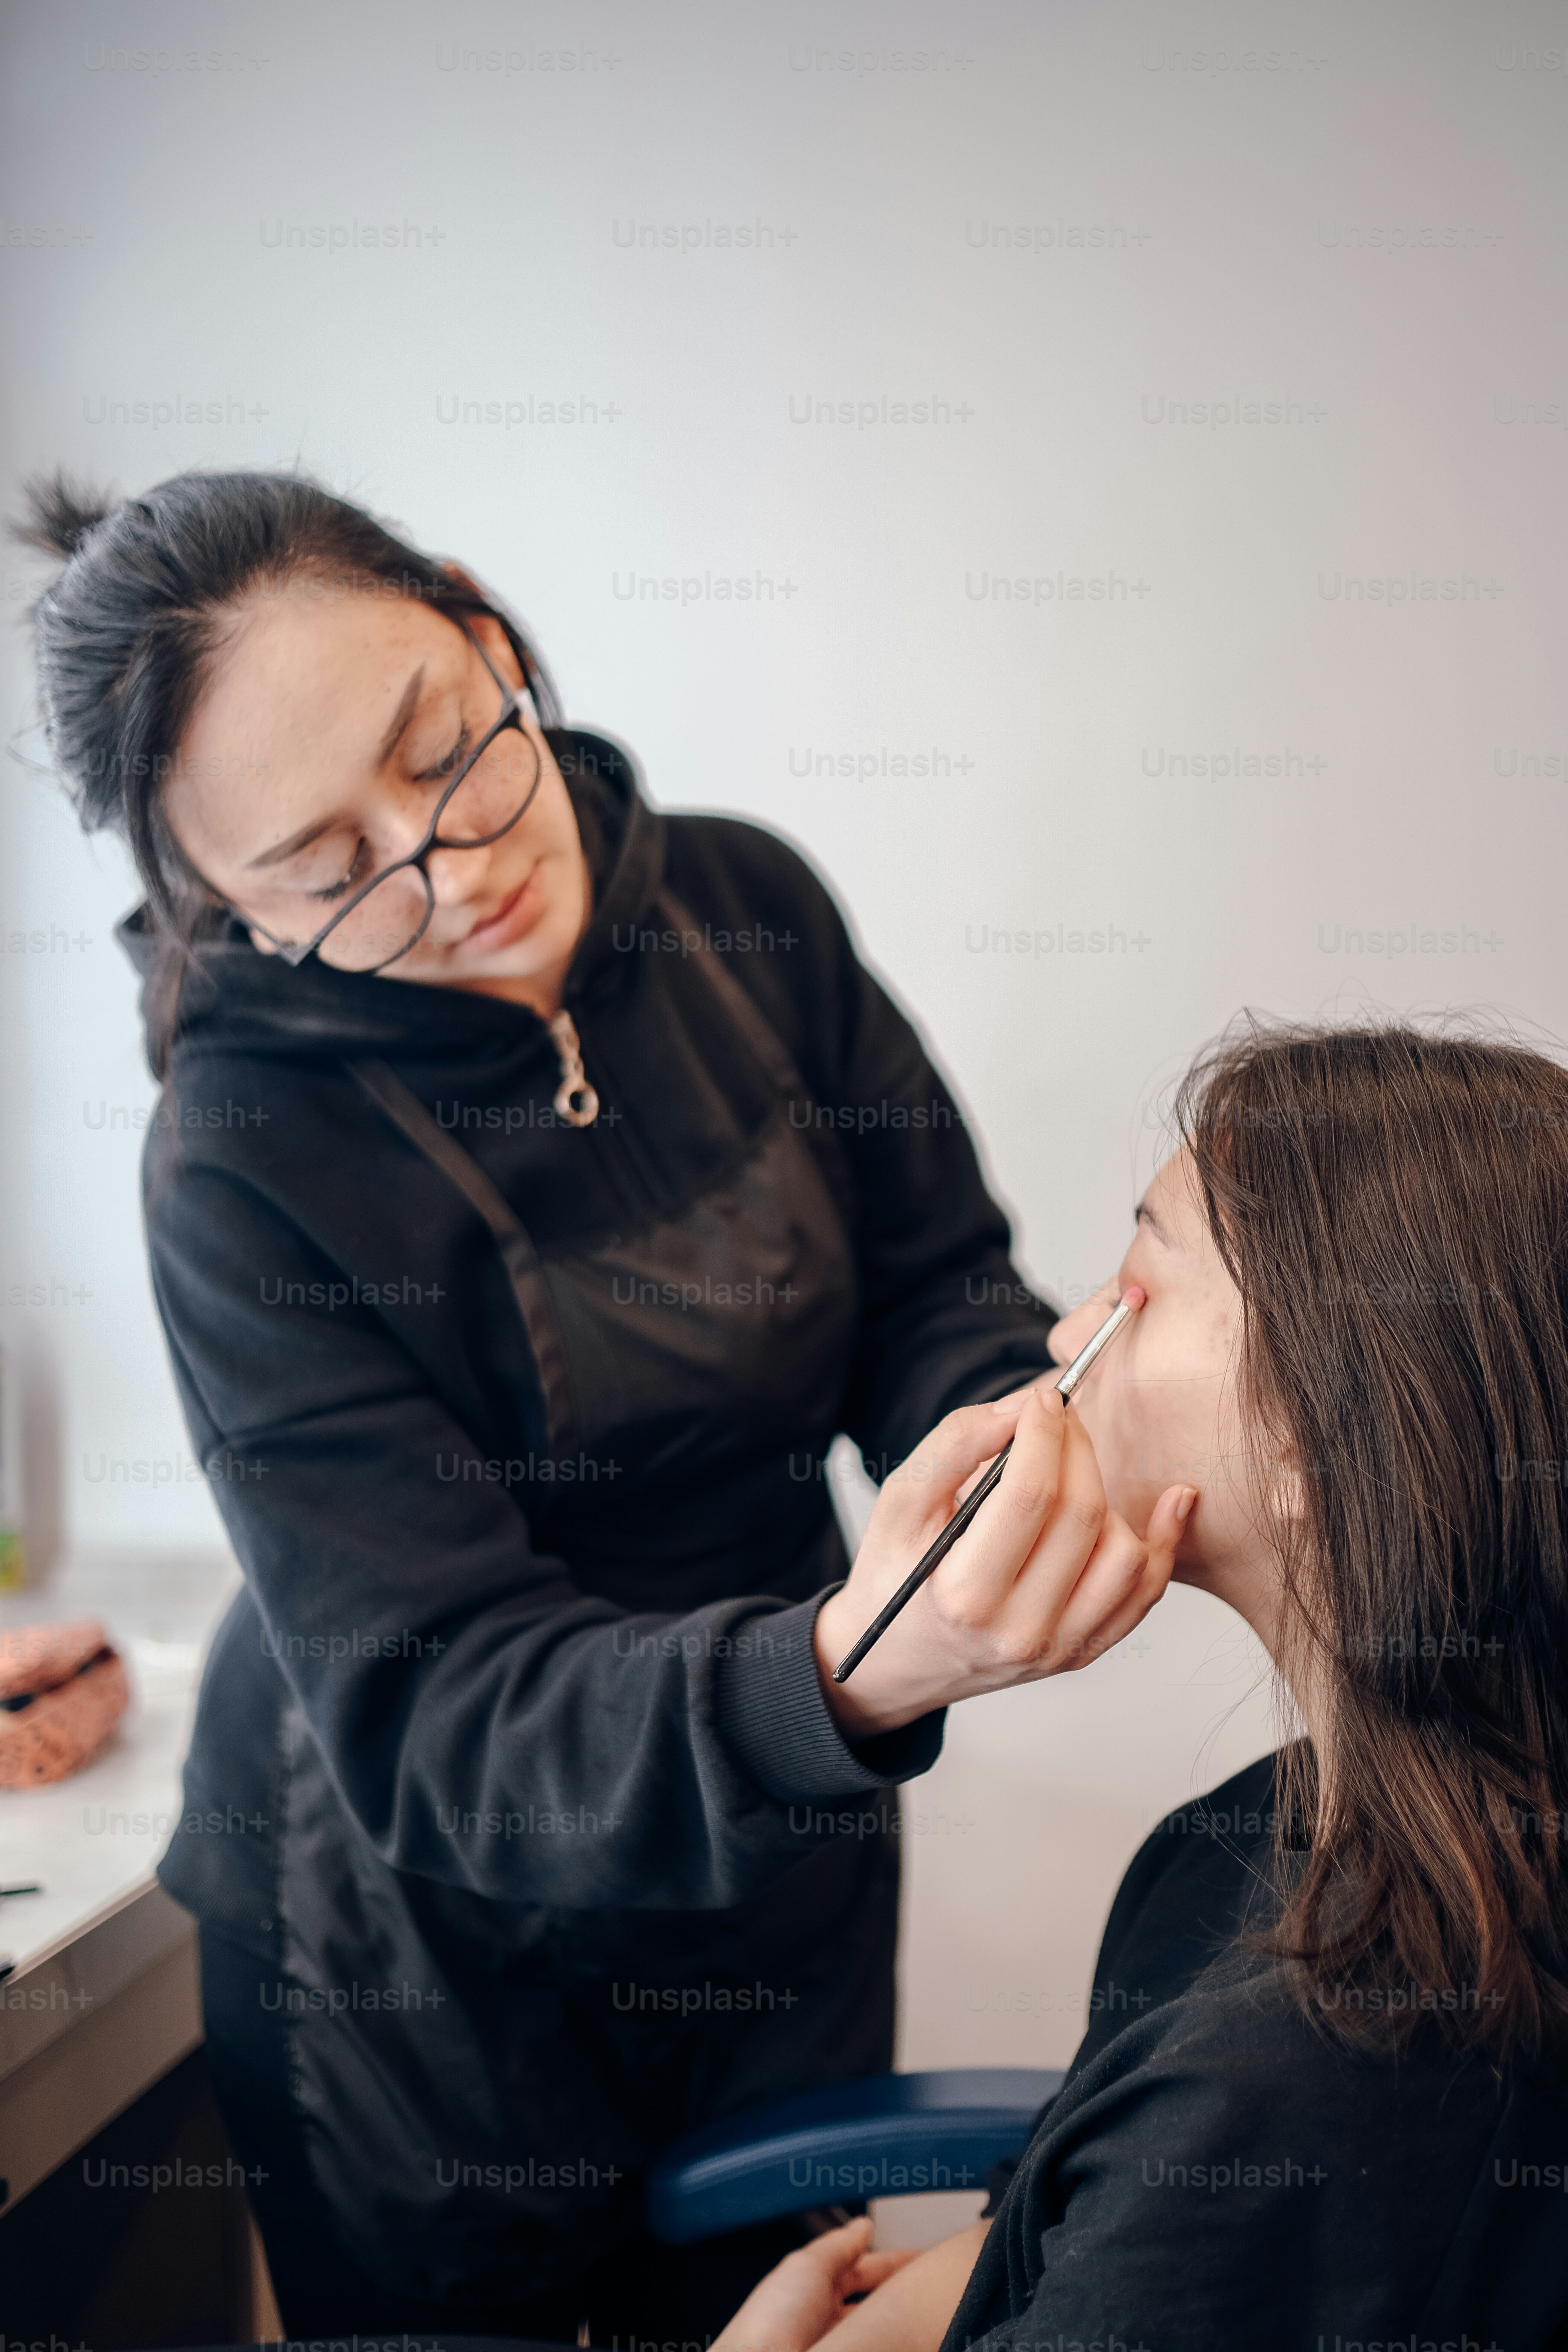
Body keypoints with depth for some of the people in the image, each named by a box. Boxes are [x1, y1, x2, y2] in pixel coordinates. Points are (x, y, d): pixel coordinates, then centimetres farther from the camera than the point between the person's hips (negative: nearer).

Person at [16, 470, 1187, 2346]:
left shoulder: (741, 906, -11)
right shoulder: (252, 1166, -25)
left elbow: (931, 1297, -5)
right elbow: (439, 1727, -29)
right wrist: (849, 1679, -47)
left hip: (782, 1874, 4)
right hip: (428, 1946, -4)